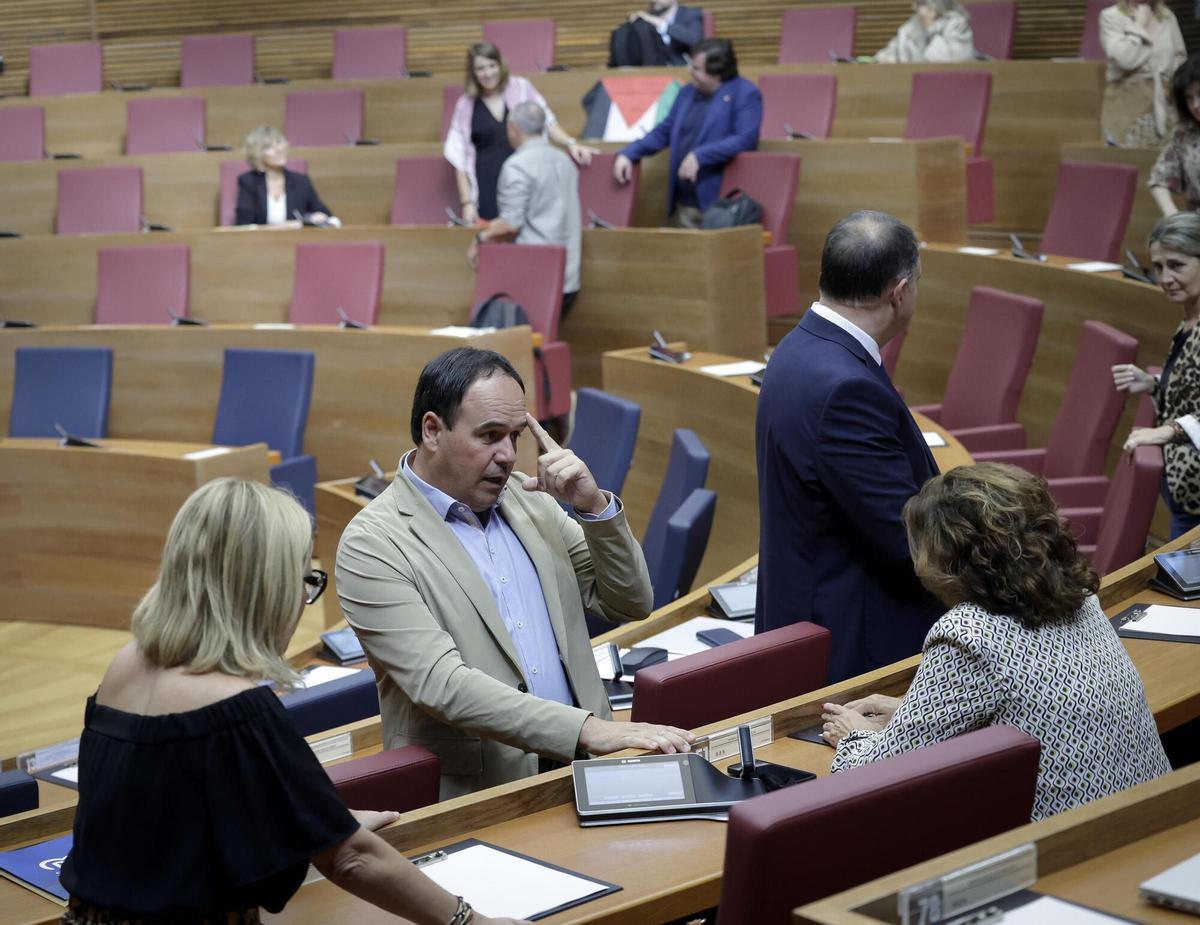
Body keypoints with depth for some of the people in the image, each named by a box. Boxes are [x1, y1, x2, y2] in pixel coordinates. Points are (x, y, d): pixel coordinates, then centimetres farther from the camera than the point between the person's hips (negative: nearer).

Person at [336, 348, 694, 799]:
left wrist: (594, 505, -3)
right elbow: (441, 686, -18)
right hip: (470, 797, -5)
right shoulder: (373, 544, -8)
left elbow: (631, 603, 14)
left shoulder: (526, 497, 11)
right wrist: (591, 730, -25)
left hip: (581, 768, 5)